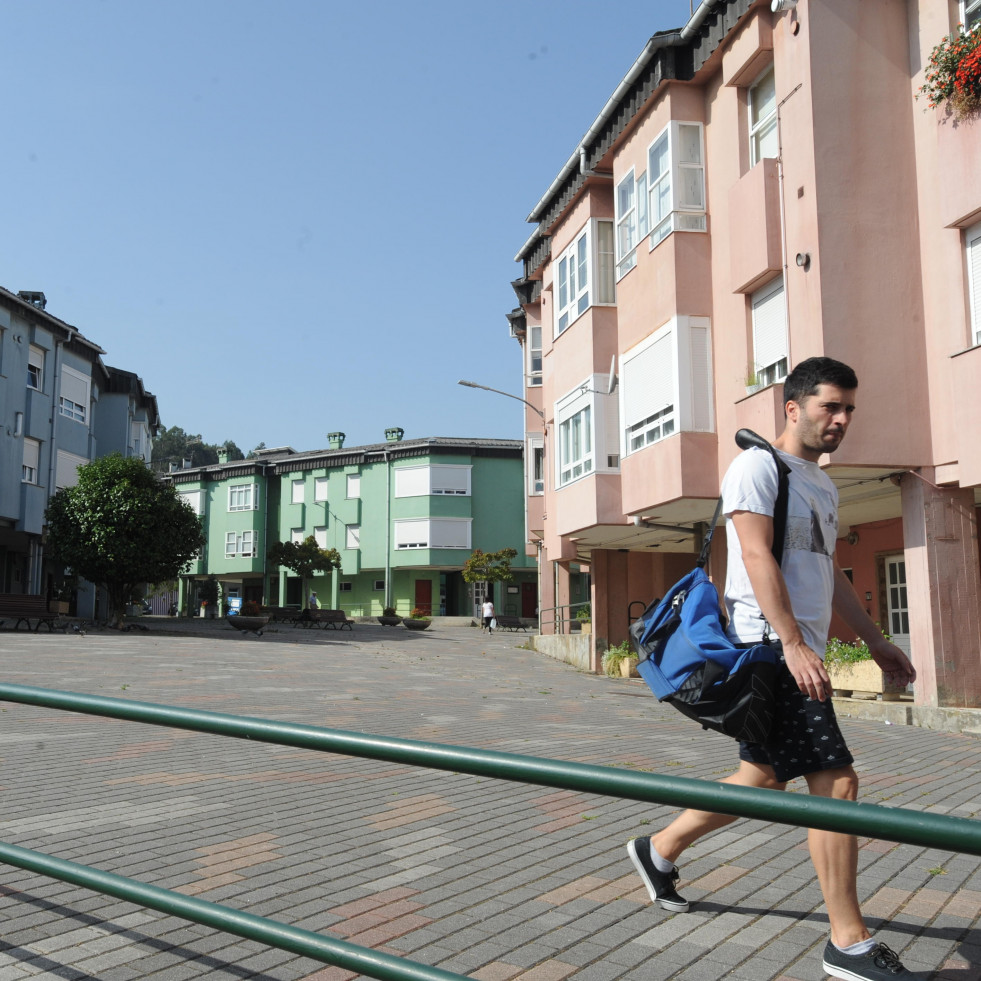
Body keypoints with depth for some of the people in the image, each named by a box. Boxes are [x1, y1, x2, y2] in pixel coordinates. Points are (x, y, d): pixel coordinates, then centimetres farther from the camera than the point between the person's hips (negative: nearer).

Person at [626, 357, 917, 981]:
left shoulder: (822, 485, 21)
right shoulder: (757, 467, -7)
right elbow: (758, 556, -18)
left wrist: (877, 642, 25)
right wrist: (793, 642, -26)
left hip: (799, 656, 10)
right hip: (770, 650, -10)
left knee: (765, 779, 15)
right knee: (837, 783, -8)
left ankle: (660, 851, 31)